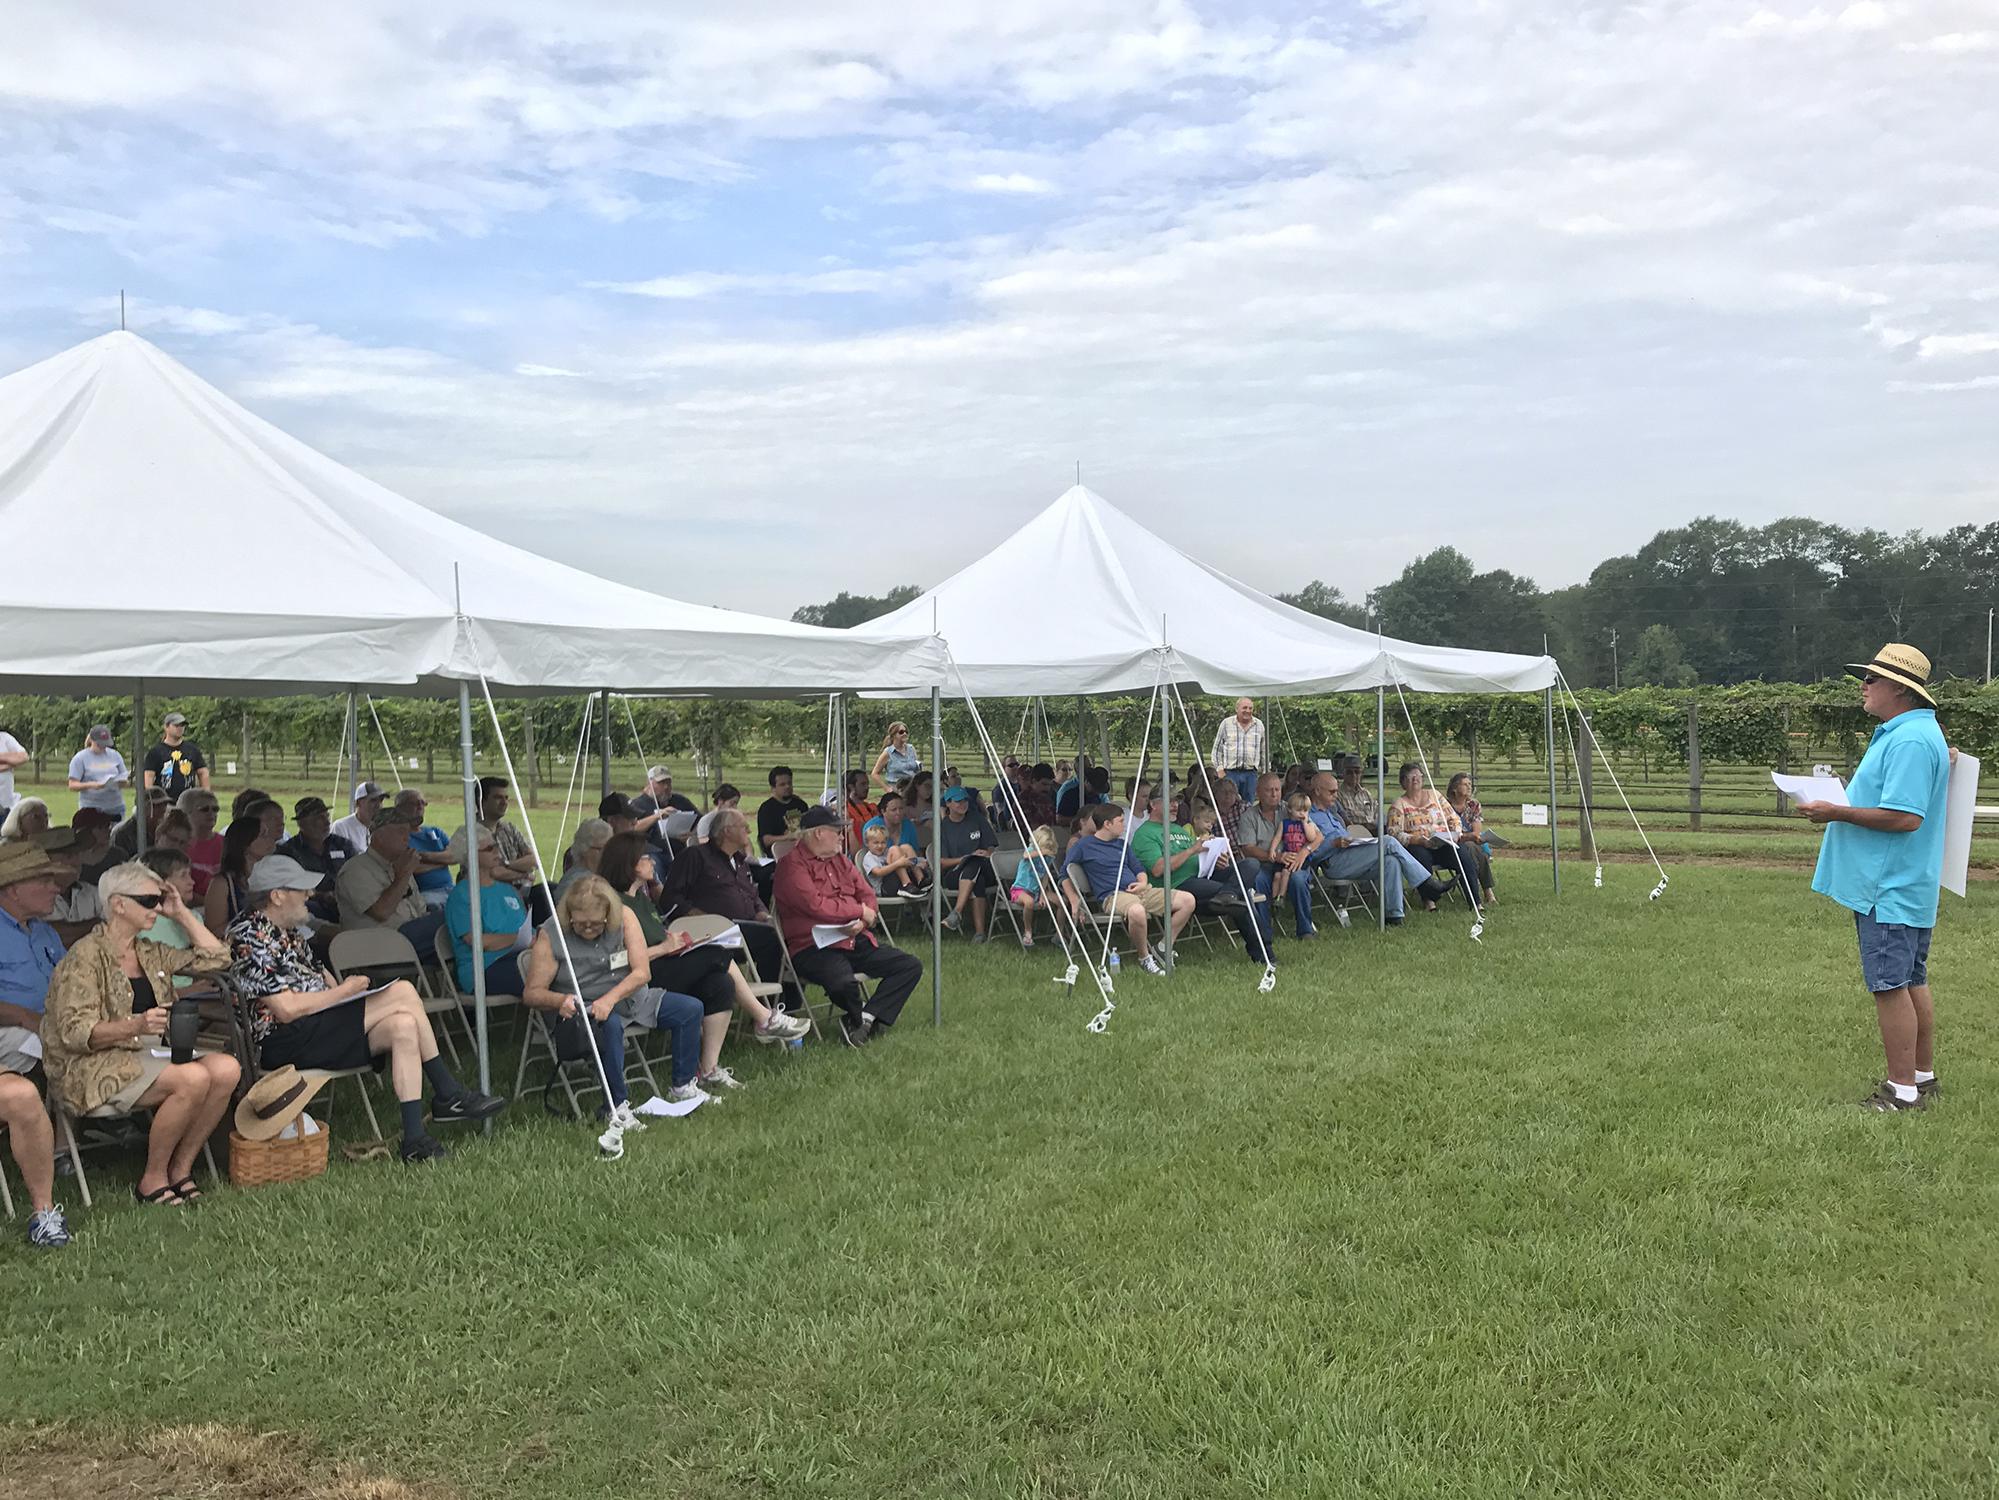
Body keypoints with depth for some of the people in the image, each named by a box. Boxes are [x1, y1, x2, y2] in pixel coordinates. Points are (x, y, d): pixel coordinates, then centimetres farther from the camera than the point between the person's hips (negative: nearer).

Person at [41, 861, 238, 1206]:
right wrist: (136, 1026, -31)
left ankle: (180, 1170, -10)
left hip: (148, 1054, 7)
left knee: (226, 1068, -21)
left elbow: (216, 959, 16)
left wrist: (182, 914, 12)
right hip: (96, 1067, -7)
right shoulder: (86, 957, -8)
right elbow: (75, 1032, -15)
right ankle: (152, 1181, -14)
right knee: (194, 1079, -31)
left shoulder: (151, 954, 15)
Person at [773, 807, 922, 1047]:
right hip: (813, 947, -8)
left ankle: (865, 1018, -15)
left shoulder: (840, 861, 19)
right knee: (843, 982, -38)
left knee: (911, 966, -5)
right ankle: (857, 1018, -3)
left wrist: (862, 922, -12)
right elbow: (815, 905, -19)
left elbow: (867, 896, 12)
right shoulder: (792, 865, -6)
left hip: (855, 941, 8)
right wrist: (859, 910, -7)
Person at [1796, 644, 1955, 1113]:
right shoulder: (1908, 734, 16)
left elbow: (1905, 816, -27)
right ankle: (1923, 1078, 26)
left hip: (1890, 890, -11)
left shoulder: (1910, 741, -20)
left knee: (1890, 986, -6)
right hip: (1903, 886, 11)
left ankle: (1902, 1091, -1)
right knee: (1912, 982, 16)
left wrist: (1838, 812, -21)